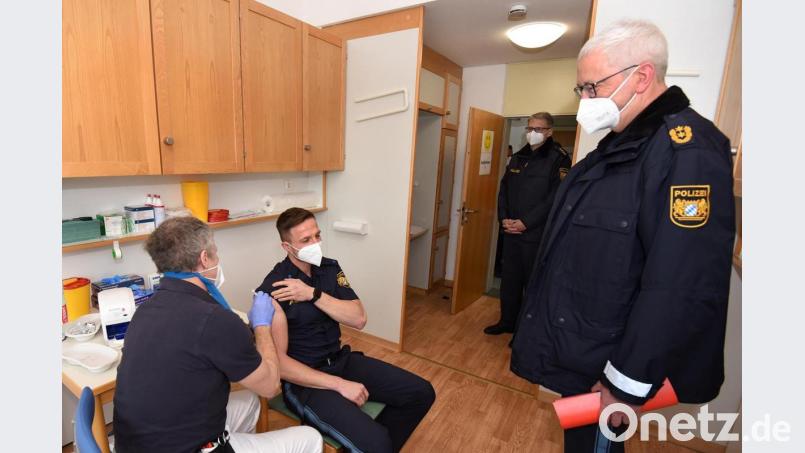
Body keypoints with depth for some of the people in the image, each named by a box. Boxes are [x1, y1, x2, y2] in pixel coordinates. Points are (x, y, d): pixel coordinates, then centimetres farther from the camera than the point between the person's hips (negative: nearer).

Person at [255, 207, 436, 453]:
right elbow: (278, 362, -20)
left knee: (421, 393, 1)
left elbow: (359, 319, -9)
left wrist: (313, 294, -21)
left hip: (341, 360, 6)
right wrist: (339, 384, -22)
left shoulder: (330, 268, 0)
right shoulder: (273, 289, -18)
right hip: (305, 380, -6)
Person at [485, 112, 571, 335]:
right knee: (509, 278, 13)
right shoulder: (518, 157, 14)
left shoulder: (558, 159, -6)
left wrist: (525, 223, -17)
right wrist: (504, 218, -3)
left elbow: (555, 198, -15)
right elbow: (504, 190, 12)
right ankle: (507, 321, 28)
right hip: (510, 231, 6)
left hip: (537, 233, -6)